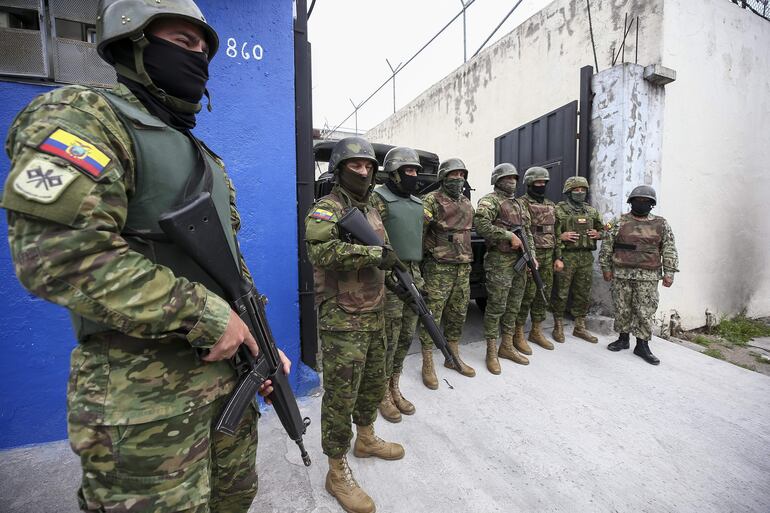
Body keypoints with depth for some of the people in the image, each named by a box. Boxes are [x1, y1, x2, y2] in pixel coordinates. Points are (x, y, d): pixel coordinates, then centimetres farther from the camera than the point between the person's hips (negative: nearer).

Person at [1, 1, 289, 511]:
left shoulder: (203, 156, 15)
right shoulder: (84, 114, -8)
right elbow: (57, 251, -24)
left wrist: (260, 343, 11)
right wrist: (204, 316, -22)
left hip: (227, 368, 8)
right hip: (143, 391, -7)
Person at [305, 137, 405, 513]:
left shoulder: (371, 211, 15)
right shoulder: (326, 208, -11)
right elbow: (322, 250, -30)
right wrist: (375, 253, -28)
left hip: (374, 316, 8)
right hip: (342, 321, -8)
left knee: (374, 384, 21)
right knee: (341, 396, 2)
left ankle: (366, 439, 44)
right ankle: (338, 472, 20)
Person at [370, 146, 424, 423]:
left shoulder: (417, 203, 17)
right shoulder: (379, 198, -8)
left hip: (413, 275, 8)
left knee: (406, 336, 13)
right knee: (389, 338, 1)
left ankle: (394, 386, 30)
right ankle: (382, 393, 20)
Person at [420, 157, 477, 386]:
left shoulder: (467, 204, 17)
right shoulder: (432, 200, -7)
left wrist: (467, 260, 19)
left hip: (463, 268, 7)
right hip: (439, 268, -7)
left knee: (458, 314, 14)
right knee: (432, 315, -1)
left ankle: (453, 357, 30)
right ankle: (427, 365, 11)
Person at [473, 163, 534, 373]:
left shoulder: (518, 204, 21)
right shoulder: (490, 200, -5)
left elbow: (527, 232, 22)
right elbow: (480, 224, -22)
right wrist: (509, 235, -19)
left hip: (520, 261, 8)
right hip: (500, 262, -8)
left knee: (513, 306, 13)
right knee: (496, 307, -3)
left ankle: (507, 346, 26)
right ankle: (491, 352, 8)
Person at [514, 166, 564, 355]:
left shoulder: (551, 205, 17)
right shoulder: (522, 203, -6)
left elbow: (556, 233, 18)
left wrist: (558, 257, 12)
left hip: (548, 256, 7)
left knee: (544, 295, 11)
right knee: (527, 295, -5)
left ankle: (536, 331, 24)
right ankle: (518, 334, 7)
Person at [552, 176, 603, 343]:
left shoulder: (592, 211, 15)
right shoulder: (558, 210, -2)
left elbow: (601, 230, 24)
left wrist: (598, 234, 2)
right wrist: (560, 236, -19)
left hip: (586, 258, 5)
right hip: (566, 257, -5)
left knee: (583, 294, 11)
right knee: (561, 293, 1)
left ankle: (580, 327, 24)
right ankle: (558, 326, 14)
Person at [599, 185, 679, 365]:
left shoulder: (661, 224, 7)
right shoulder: (618, 222, 4)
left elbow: (669, 250, 7)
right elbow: (606, 247, 5)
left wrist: (669, 272, 0)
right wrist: (606, 268, 2)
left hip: (648, 276, 0)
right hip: (621, 274, 0)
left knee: (645, 311, 1)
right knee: (622, 308, 8)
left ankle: (642, 345, 12)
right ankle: (623, 339, 22)